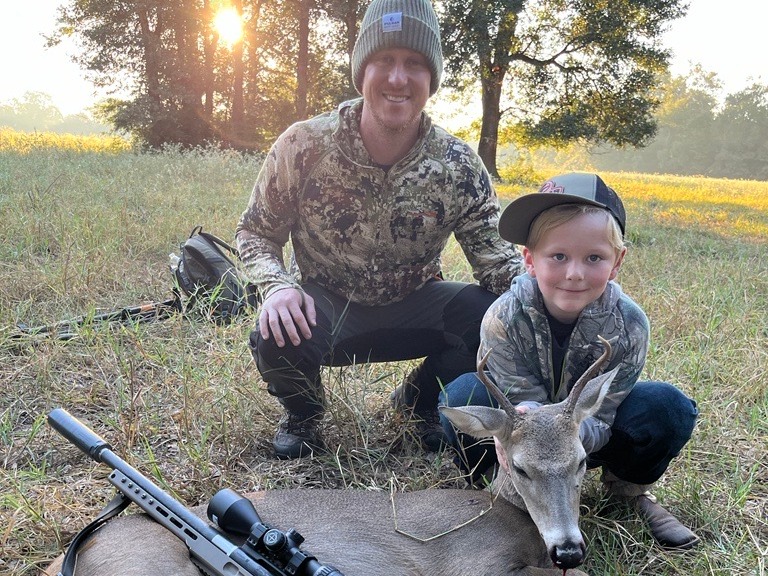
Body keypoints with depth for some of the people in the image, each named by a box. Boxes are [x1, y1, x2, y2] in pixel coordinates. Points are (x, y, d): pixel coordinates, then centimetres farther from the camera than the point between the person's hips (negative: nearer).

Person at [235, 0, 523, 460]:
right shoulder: (303, 146, -17)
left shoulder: (459, 167, -13)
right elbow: (255, 232, -6)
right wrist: (277, 285, -29)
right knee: (276, 339, -34)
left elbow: (495, 254, -11)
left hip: (412, 307, 2)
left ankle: (420, 401, 9)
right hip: (324, 307, -1)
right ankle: (303, 412, 6)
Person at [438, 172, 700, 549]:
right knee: (462, 396, -32)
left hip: (587, 432, 2)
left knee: (670, 408, -26)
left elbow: (600, 420, -24)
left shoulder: (628, 326, -26)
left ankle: (629, 489, 7)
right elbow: (523, 401, -25)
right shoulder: (504, 319, -29)